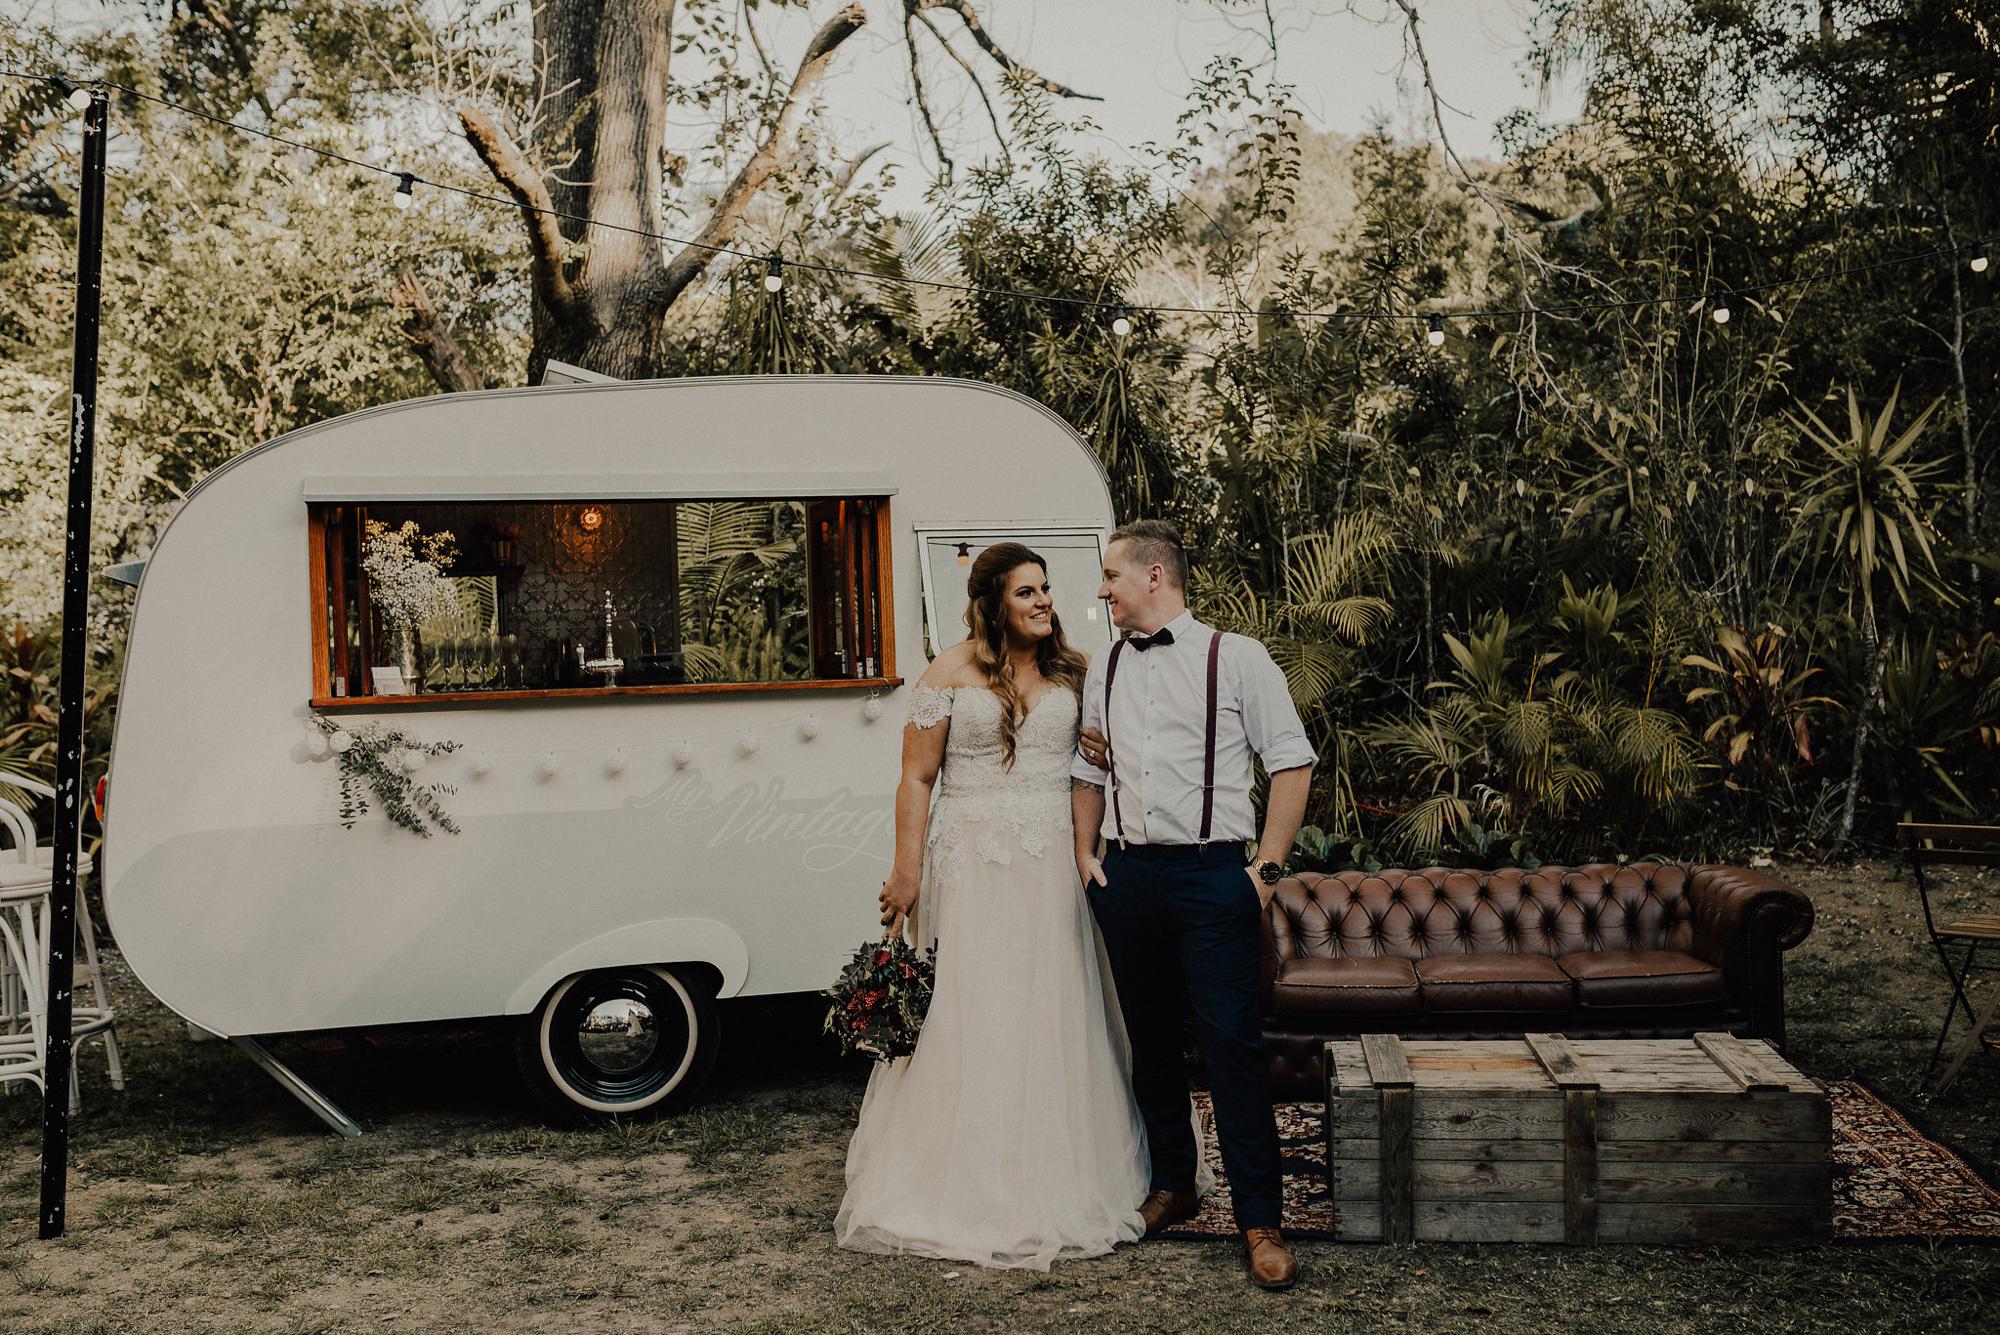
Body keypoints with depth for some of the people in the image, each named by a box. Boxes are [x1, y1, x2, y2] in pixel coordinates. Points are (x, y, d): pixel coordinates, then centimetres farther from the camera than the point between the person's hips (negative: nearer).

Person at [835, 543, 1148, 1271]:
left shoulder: (1073, 670, 8)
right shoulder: (952, 673, -2)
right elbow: (916, 778, -3)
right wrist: (907, 873, -8)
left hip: (1054, 869, 4)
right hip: (973, 868, -3)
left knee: (1055, 1018, 8)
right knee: (967, 1017, 0)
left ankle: (1056, 1181, 21)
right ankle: (961, 1189, 10)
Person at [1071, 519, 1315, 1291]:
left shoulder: (1234, 657, -2)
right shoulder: (1103, 670, 13)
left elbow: (1292, 762, -3)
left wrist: (1268, 866, -8)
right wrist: (1085, 853, 9)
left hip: (1210, 873, -5)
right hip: (1125, 875, 5)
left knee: (1232, 1044, -6)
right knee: (1148, 1039, 13)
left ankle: (1258, 1220, 3)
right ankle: (1172, 1184, 30)